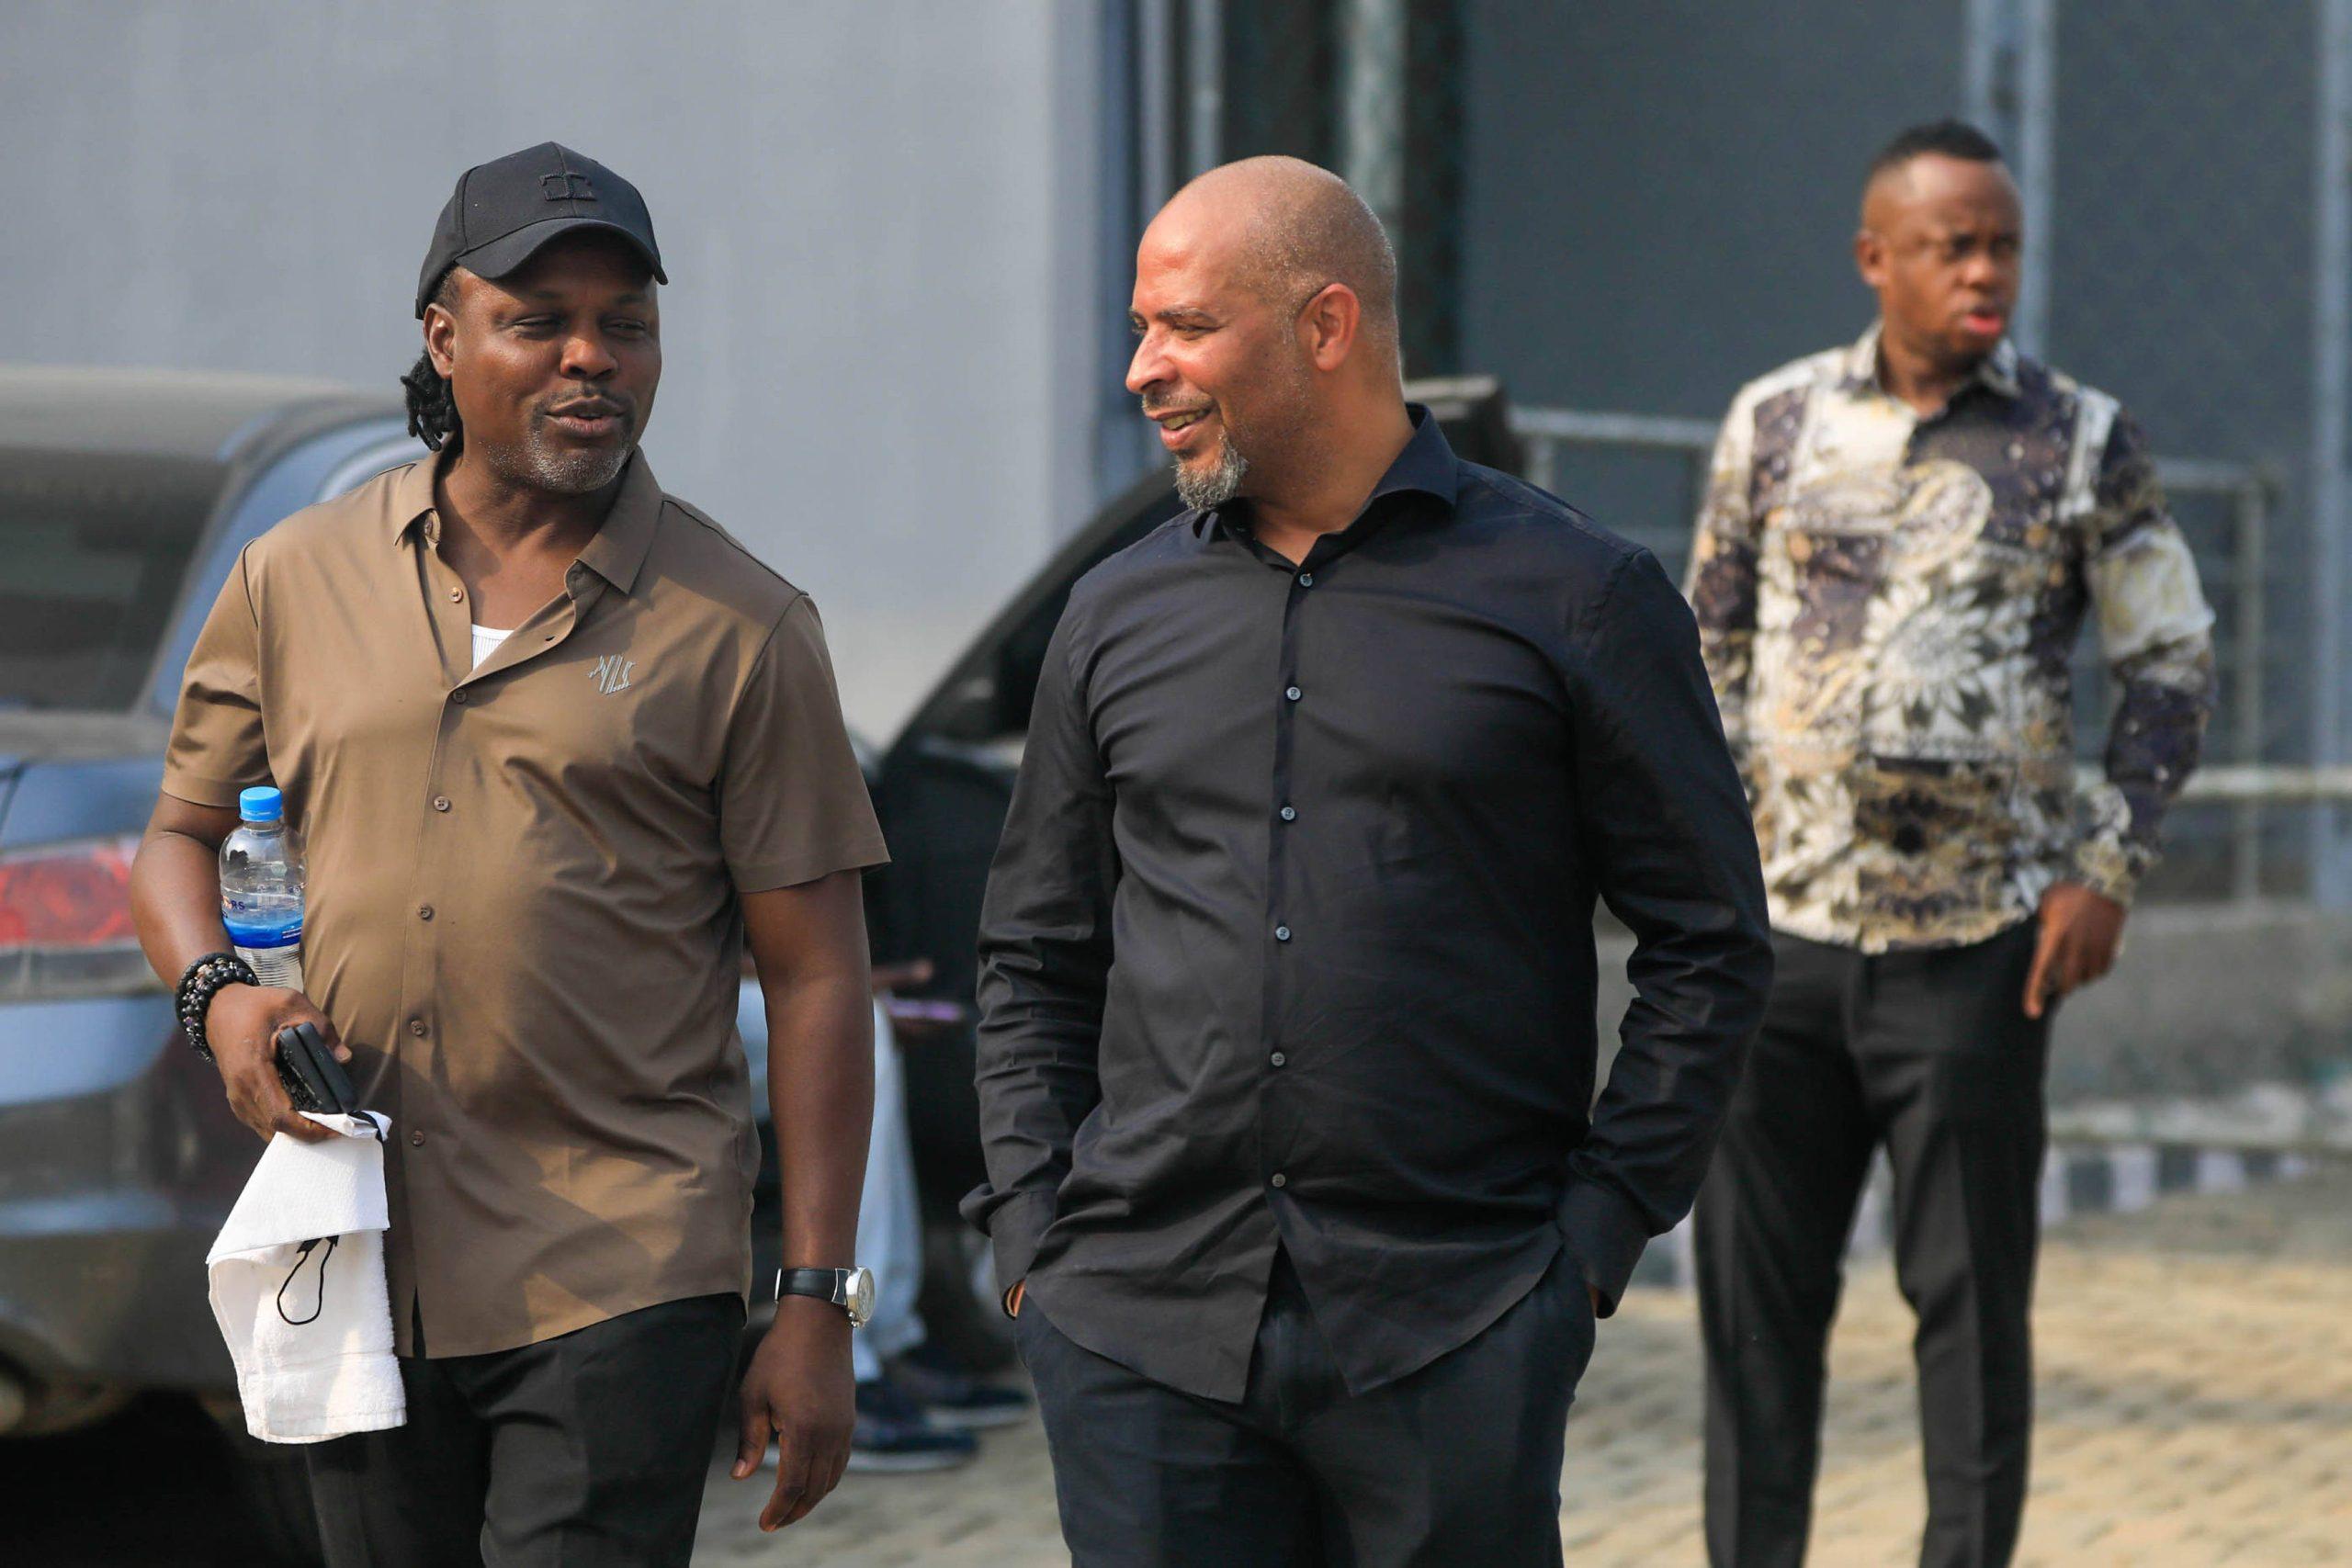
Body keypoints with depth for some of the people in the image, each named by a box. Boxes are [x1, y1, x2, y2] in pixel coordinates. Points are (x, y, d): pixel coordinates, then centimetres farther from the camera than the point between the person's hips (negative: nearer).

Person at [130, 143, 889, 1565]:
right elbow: (181, 835, 18)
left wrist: (815, 1302, -6)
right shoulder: (297, 580, 8)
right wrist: (219, 995, -6)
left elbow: (816, 980, -1)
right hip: (358, 1268, 4)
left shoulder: (742, 628, 0)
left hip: (623, 1279, -3)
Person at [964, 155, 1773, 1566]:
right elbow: (1035, 956, 18)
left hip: (1453, 1333, -3)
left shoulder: (1574, 595, 1)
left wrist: (1598, 1233, -3)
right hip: (1139, 1328, 3)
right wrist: (1033, 1230, 6)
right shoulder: (1121, 617, 12)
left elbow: (1712, 946, 3)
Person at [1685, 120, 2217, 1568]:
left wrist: (2109, 867, -5)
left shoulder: (2082, 442, 1)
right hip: (1781, 927, 2)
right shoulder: (1776, 422, 7)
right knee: (1756, 1295, 4)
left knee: (1972, 1298, 3)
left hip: (1977, 944, -2)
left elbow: (2175, 665, 5)